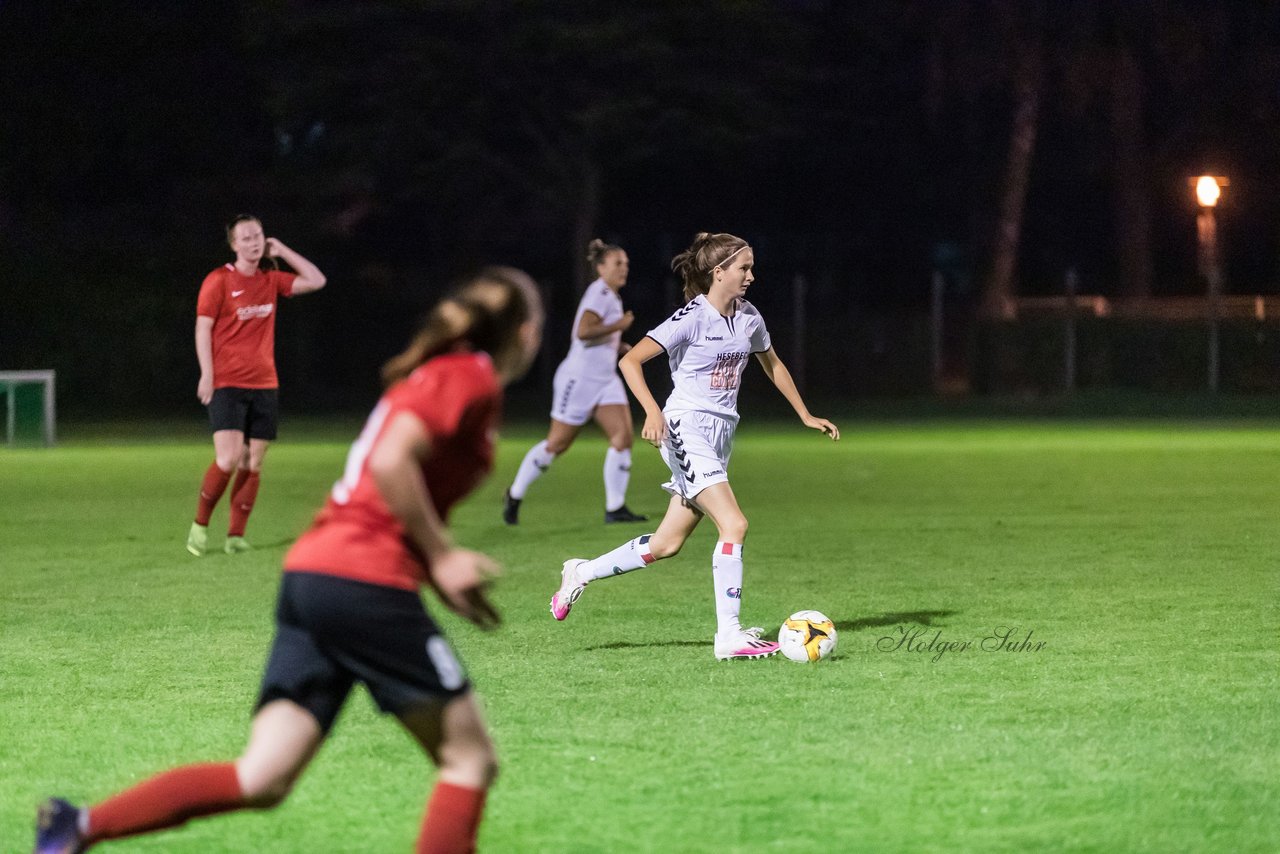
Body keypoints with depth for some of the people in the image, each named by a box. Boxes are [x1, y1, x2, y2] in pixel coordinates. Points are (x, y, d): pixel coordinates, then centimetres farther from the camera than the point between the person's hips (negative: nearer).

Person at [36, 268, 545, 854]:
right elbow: (391, 463, -19)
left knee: (261, 781, -1)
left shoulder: (432, 376, 25)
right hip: (367, 582, -9)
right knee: (470, 760, 1)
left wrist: (439, 580, 18)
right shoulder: (470, 378, -4)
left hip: (311, 571, 9)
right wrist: (441, 557, -11)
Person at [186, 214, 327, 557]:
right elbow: (203, 328, -5)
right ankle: (200, 525, 2)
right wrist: (207, 374, -13)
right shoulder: (219, 281, -4)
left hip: (264, 386, 5)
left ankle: (236, 536, 8)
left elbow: (316, 281, 13)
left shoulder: (271, 281, 11)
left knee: (253, 464, 2)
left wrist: (282, 252, 8)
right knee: (228, 460, -17)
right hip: (227, 384, -5)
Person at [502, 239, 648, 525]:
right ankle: (515, 495, 19)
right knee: (557, 444, 1)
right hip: (580, 378, -8)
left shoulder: (612, 296, 14)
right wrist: (619, 326, -20)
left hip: (606, 380, 8)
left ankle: (615, 508, -5)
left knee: (623, 435, -8)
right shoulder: (599, 292, -14)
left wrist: (619, 346, 12)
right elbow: (583, 332, -27)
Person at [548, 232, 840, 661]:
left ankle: (582, 572, 28)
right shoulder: (692, 318, -12)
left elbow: (772, 364, 29)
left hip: (720, 434, 8)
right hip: (687, 429, -8)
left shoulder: (748, 317, 10)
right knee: (733, 524, -20)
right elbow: (630, 361, -14)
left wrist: (806, 415, 30)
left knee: (667, 544, 10)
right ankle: (729, 635, -18)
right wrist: (653, 411, -27)